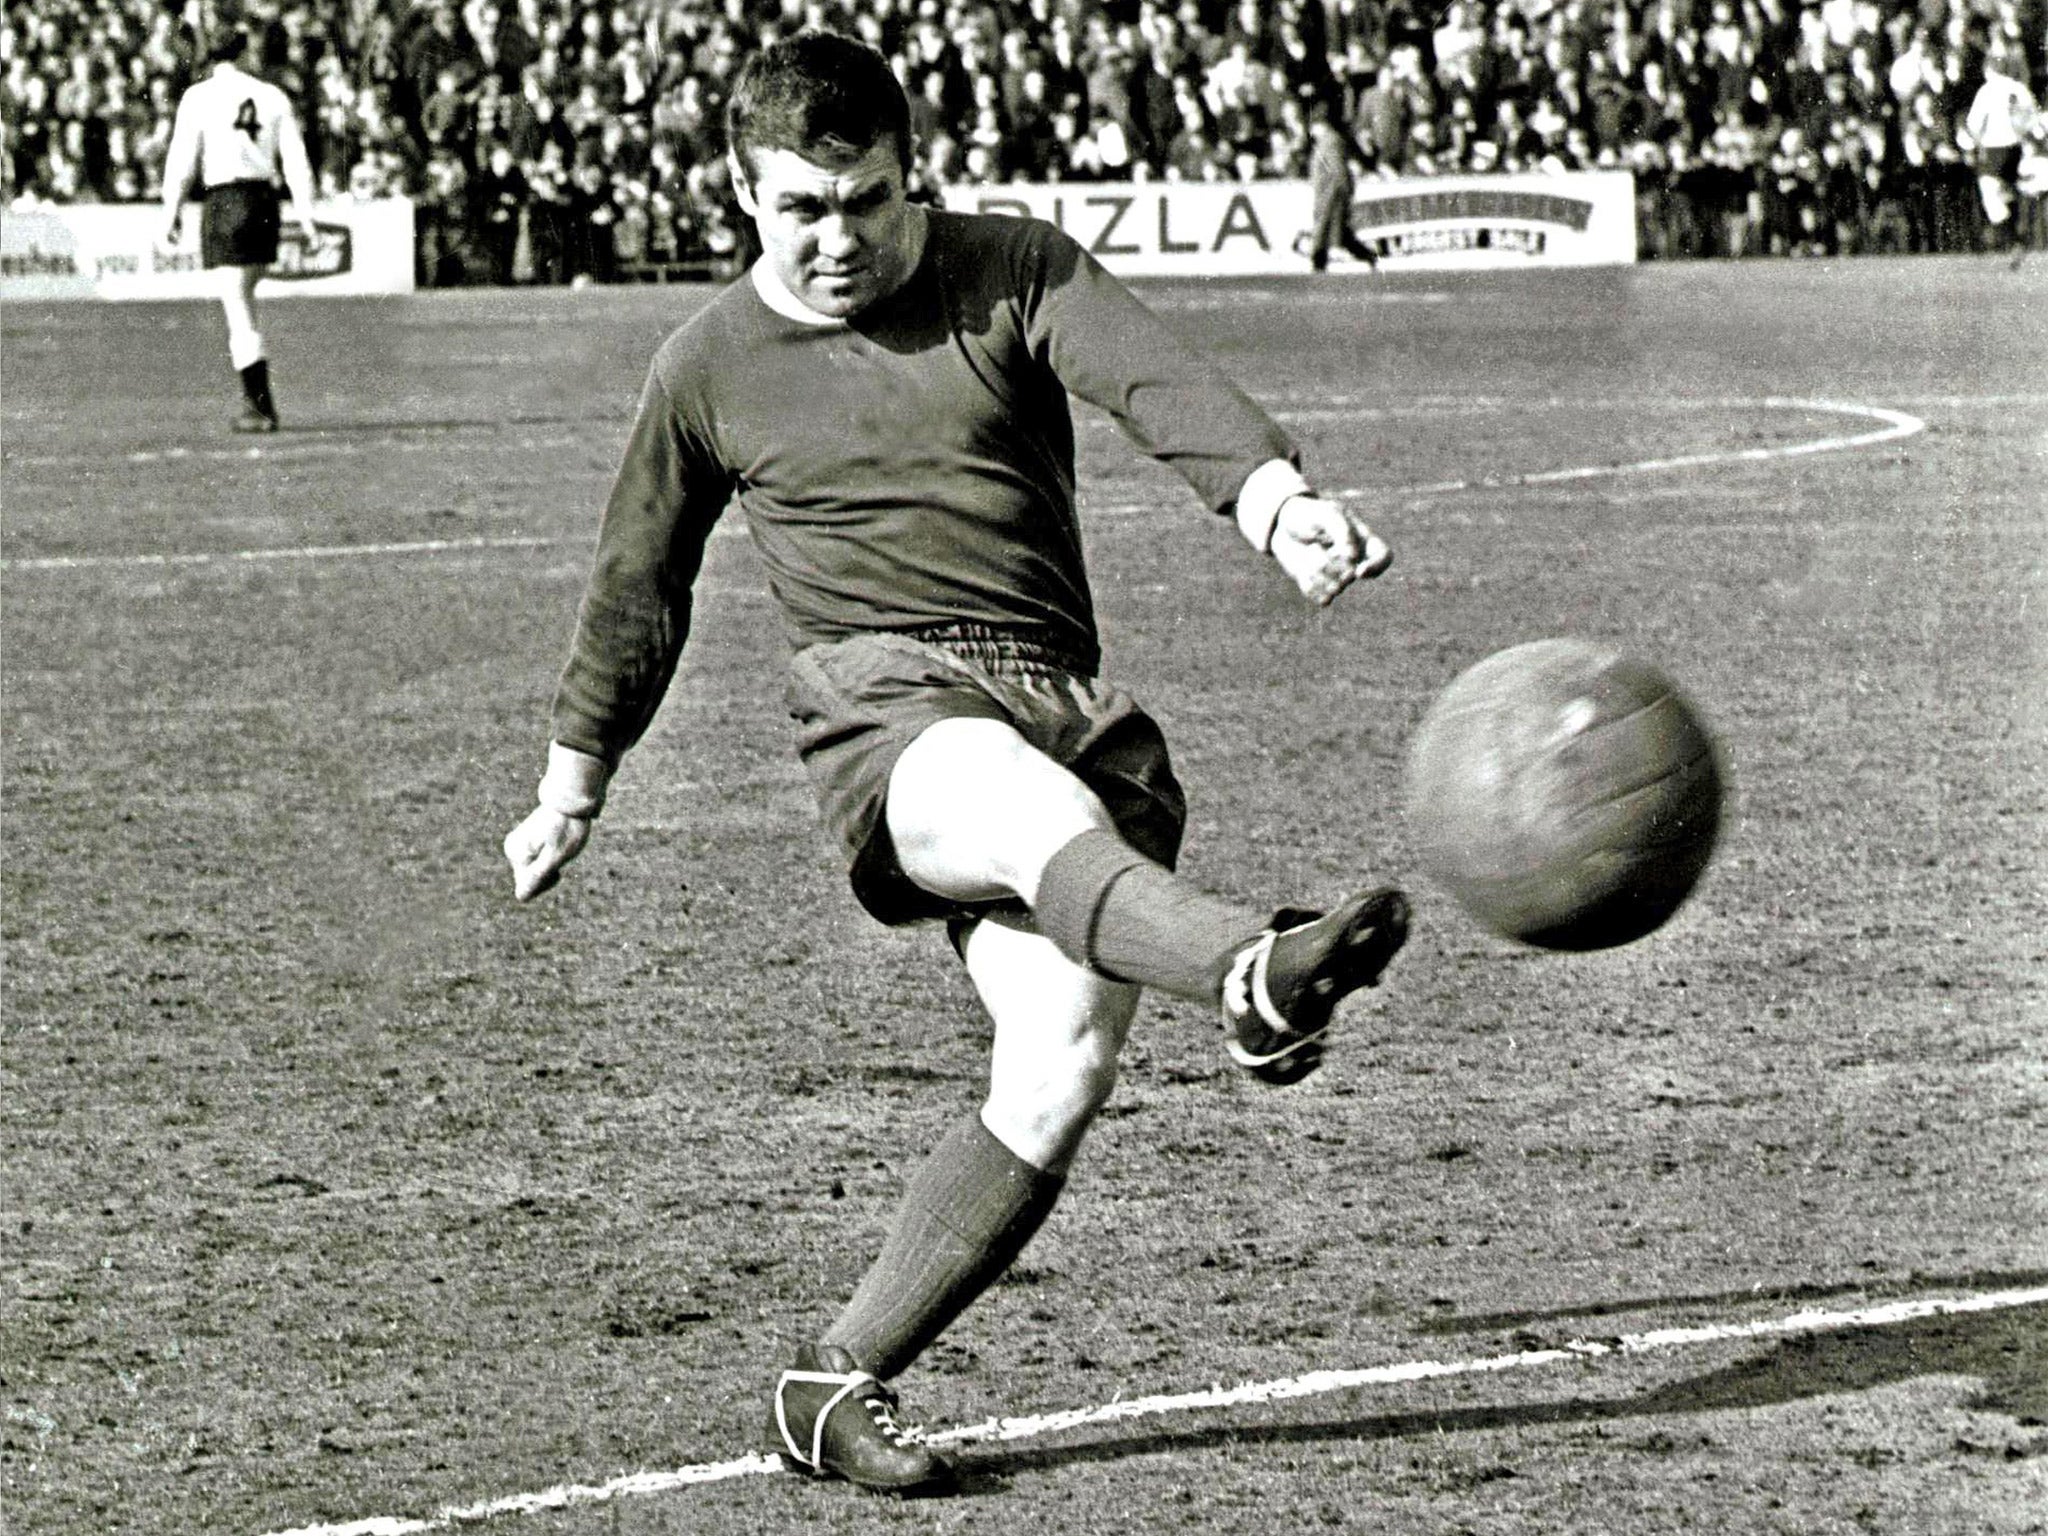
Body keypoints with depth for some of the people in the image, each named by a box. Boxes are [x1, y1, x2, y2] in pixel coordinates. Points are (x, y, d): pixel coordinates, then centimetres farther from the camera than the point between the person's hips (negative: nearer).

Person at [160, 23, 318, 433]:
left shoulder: (199, 96, -1)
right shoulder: (272, 97, 8)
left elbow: (182, 157, -4)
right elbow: (295, 158, 3)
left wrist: (172, 210, 5)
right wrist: (306, 214, 3)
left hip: (224, 203, -4)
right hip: (266, 202, 4)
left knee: (239, 310, -4)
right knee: (243, 300, 21)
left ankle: (261, 407, -10)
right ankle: (255, 396, 21)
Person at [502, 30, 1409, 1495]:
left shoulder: (1014, 274, 9)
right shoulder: (711, 368, 13)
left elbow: (1161, 385, -10)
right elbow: (637, 590, 27)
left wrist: (1281, 499, -30)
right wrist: (573, 787, 32)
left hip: (1072, 703, 2)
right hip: (891, 705, -2)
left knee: (1064, 1060, -16)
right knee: (1043, 813, -38)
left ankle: (842, 1381, -4)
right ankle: (1255, 975, -72)